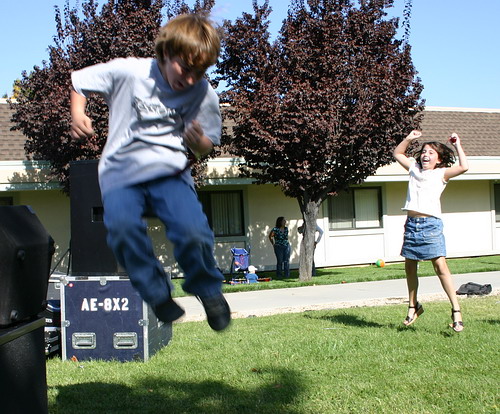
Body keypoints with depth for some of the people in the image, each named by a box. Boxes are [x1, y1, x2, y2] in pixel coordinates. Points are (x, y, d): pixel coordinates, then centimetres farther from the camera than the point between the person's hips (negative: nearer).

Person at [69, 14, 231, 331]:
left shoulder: (205, 96, -3)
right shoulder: (128, 72, -7)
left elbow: (206, 147, 7)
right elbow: (78, 81, 7)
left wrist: (197, 141, -17)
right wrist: (78, 114, -12)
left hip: (170, 173, 0)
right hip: (121, 174, 0)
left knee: (193, 231, -25)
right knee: (122, 226, -31)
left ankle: (210, 292, 6)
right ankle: (158, 297, -9)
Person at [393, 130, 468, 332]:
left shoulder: (441, 173, 5)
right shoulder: (414, 169, 18)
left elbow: (464, 167, -11)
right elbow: (397, 154, 30)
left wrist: (457, 145, -2)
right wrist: (408, 139, 18)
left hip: (430, 224, -5)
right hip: (411, 223, 5)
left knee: (440, 265, -14)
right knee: (409, 267, 11)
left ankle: (456, 310, -10)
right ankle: (413, 306, 27)